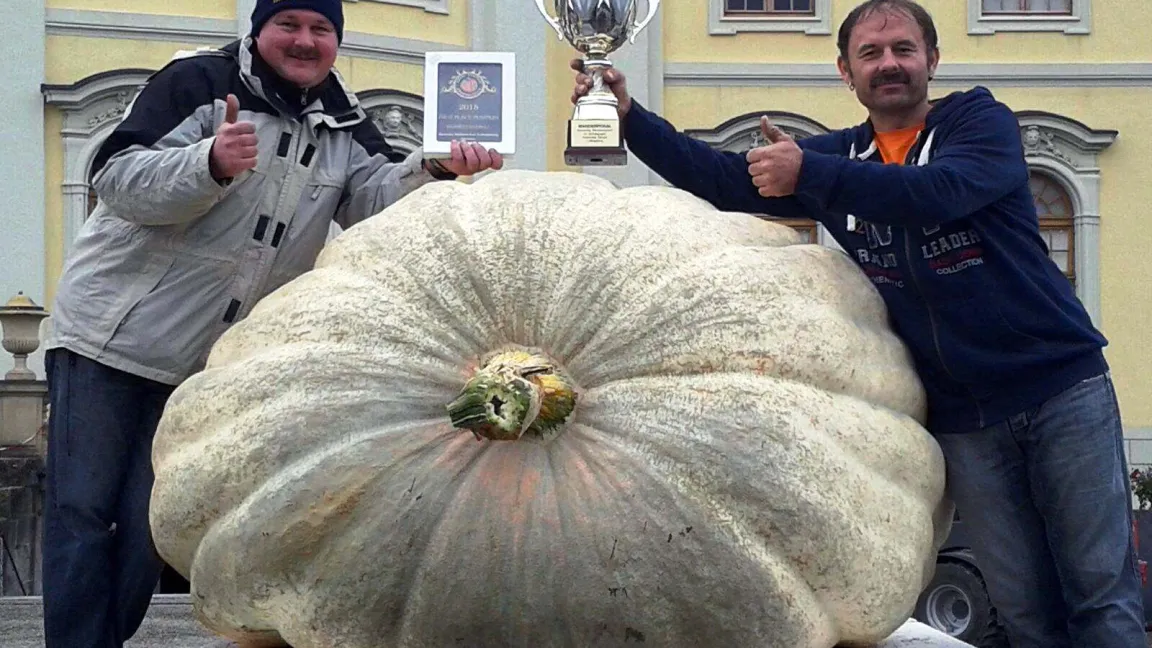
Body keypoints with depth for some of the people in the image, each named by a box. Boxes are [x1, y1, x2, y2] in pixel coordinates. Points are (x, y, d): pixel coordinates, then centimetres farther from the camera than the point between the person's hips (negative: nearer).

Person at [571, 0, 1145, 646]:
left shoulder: (981, 121, -4)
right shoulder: (837, 158, 11)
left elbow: (939, 192, -25)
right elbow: (720, 178, 12)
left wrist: (809, 174, -31)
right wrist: (630, 115, -1)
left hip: (1061, 384, -4)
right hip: (962, 415, 4)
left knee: (1102, 592, -3)